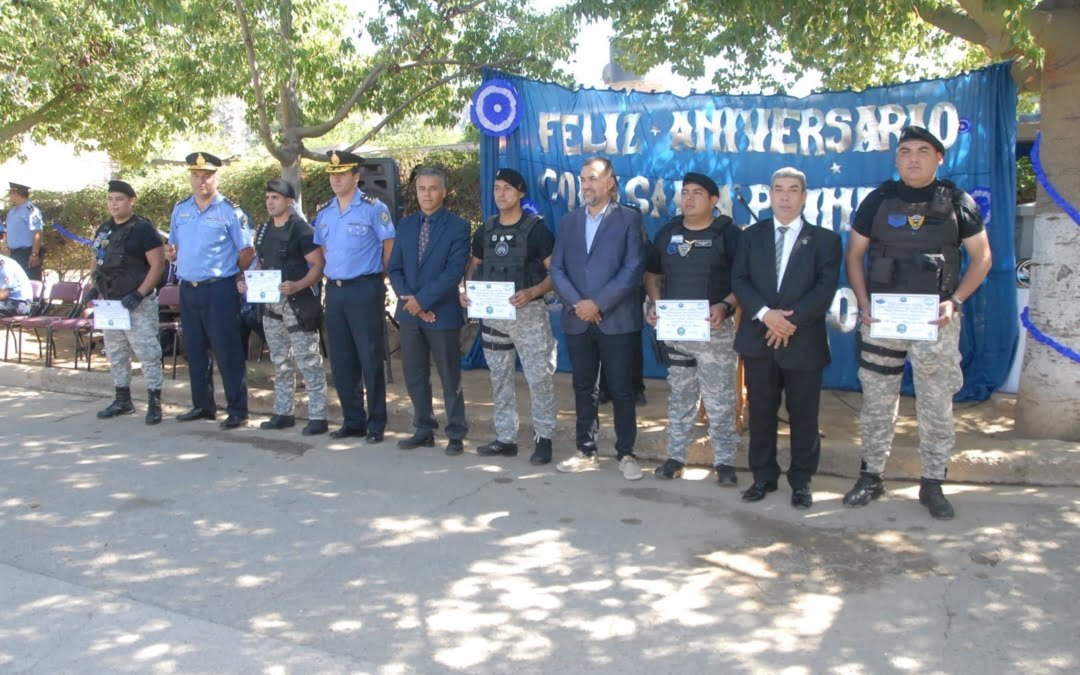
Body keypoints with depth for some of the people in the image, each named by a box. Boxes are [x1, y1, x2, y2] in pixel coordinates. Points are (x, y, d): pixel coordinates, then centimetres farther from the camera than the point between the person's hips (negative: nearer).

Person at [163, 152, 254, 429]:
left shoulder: (230, 211, -6)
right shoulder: (179, 210, 11)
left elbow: (247, 252, -4)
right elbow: (174, 245, 22)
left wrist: (230, 276, 0)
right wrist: (171, 253, 2)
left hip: (219, 289, -6)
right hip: (187, 289, 6)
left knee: (227, 351, -4)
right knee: (194, 349, 13)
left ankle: (237, 410, 3)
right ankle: (202, 406, 24)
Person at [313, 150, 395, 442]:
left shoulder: (373, 208, -7)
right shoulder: (324, 212, 12)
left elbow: (389, 247, -6)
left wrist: (381, 282, -2)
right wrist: (331, 275, 11)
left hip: (364, 289, -6)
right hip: (334, 290, 6)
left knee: (370, 359, -2)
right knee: (341, 361, 10)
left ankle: (376, 423, 8)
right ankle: (352, 420, 21)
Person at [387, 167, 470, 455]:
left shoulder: (458, 226, -5)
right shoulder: (405, 224, 10)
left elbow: (454, 271, -14)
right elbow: (394, 268, 8)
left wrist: (422, 299, -16)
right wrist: (408, 298, -8)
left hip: (442, 312, -5)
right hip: (409, 312, 5)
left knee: (450, 378, 3)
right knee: (415, 377, 11)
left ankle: (456, 435, 12)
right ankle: (423, 430, 22)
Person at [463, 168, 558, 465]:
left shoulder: (536, 228, -6)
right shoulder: (485, 230, 10)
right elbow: (474, 266, 19)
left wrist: (531, 292, -24)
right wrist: (467, 290, -1)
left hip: (528, 312, -5)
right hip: (492, 314, 6)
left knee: (539, 377, -5)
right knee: (499, 377, 11)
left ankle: (544, 438, 7)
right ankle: (505, 438, 21)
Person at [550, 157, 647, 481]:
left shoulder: (629, 218, -1)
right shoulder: (569, 220, 12)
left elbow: (633, 269, -10)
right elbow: (556, 268, 6)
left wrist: (598, 303, -15)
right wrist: (577, 303, -9)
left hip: (617, 319, -4)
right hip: (577, 320, 4)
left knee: (622, 390, 2)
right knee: (583, 388, 11)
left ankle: (626, 454, 13)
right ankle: (586, 451, 22)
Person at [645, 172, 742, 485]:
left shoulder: (728, 233, -5)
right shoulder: (667, 233, 8)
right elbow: (652, 274, 17)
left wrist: (726, 305, -21)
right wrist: (655, 304, 0)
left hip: (714, 330, -4)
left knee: (719, 400, 0)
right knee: (680, 397, 13)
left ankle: (725, 461, 10)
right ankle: (676, 455, 22)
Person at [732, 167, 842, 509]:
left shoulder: (825, 240, 4)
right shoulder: (751, 236, 10)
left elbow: (825, 289, -7)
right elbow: (739, 281, 0)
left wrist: (791, 320, -17)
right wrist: (765, 314, -16)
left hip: (803, 341, -2)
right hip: (758, 339, 2)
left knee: (803, 416, 5)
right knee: (761, 413, 9)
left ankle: (801, 481, 18)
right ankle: (763, 476, 20)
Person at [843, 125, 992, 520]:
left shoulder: (958, 202, 1)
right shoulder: (878, 201, 3)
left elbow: (982, 257, 4)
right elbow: (854, 255, 7)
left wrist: (955, 302, -9)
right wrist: (863, 303, -6)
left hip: (935, 321, -1)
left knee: (937, 405, 5)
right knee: (877, 402, 8)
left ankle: (933, 485, 17)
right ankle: (871, 477, 20)